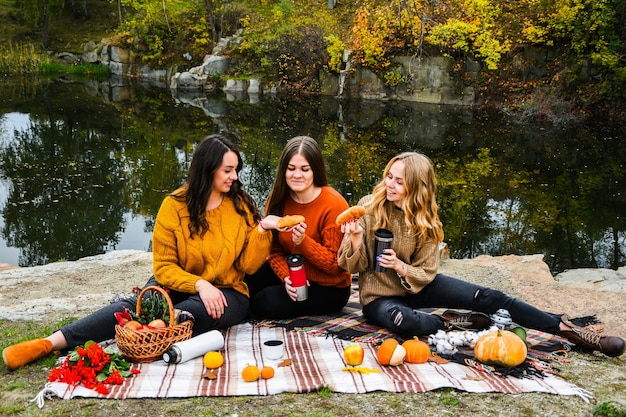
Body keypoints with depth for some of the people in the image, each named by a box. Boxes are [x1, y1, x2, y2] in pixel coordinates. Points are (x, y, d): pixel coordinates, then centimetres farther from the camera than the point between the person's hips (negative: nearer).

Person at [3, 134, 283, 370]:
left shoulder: (241, 205, -6)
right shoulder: (175, 206, -8)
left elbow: (247, 266, -7)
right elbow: (164, 267, -9)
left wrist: (262, 230, -21)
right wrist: (198, 284, -24)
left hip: (226, 294, 1)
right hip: (178, 285, 0)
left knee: (197, 311, -36)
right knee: (136, 306, -30)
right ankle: (51, 343, -37)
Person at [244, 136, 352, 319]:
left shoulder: (334, 205, -22)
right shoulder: (278, 200, -5)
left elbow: (336, 264, -19)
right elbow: (275, 251, -2)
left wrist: (303, 242, -33)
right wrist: (287, 277, -21)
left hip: (329, 288, -6)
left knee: (265, 303, -22)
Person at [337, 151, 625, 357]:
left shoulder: (426, 221, -7)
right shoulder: (368, 208, -14)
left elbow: (425, 273, -7)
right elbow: (352, 266, -12)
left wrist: (400, 266, -28)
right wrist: (355, 241, -34)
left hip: (417, 286, 3)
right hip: (379, 295, -3)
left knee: (487, 298, -13)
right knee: (402, 321, -41)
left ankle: (568, 330, -4)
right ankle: (452, 323, -13)